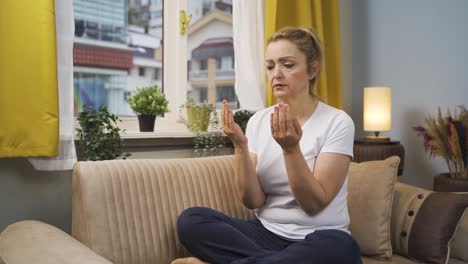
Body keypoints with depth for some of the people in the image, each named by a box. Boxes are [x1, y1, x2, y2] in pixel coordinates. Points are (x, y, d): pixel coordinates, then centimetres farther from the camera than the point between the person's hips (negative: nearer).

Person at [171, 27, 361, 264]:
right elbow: (253, 201, -3)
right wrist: (240, 146, -16)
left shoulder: (337, 122, -8)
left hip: (317, 242, -2)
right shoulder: (258, 120, 4)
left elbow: (314, 204, -13)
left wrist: (291, 148, -25)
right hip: (266, 234, 3)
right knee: (190, 220, -20)